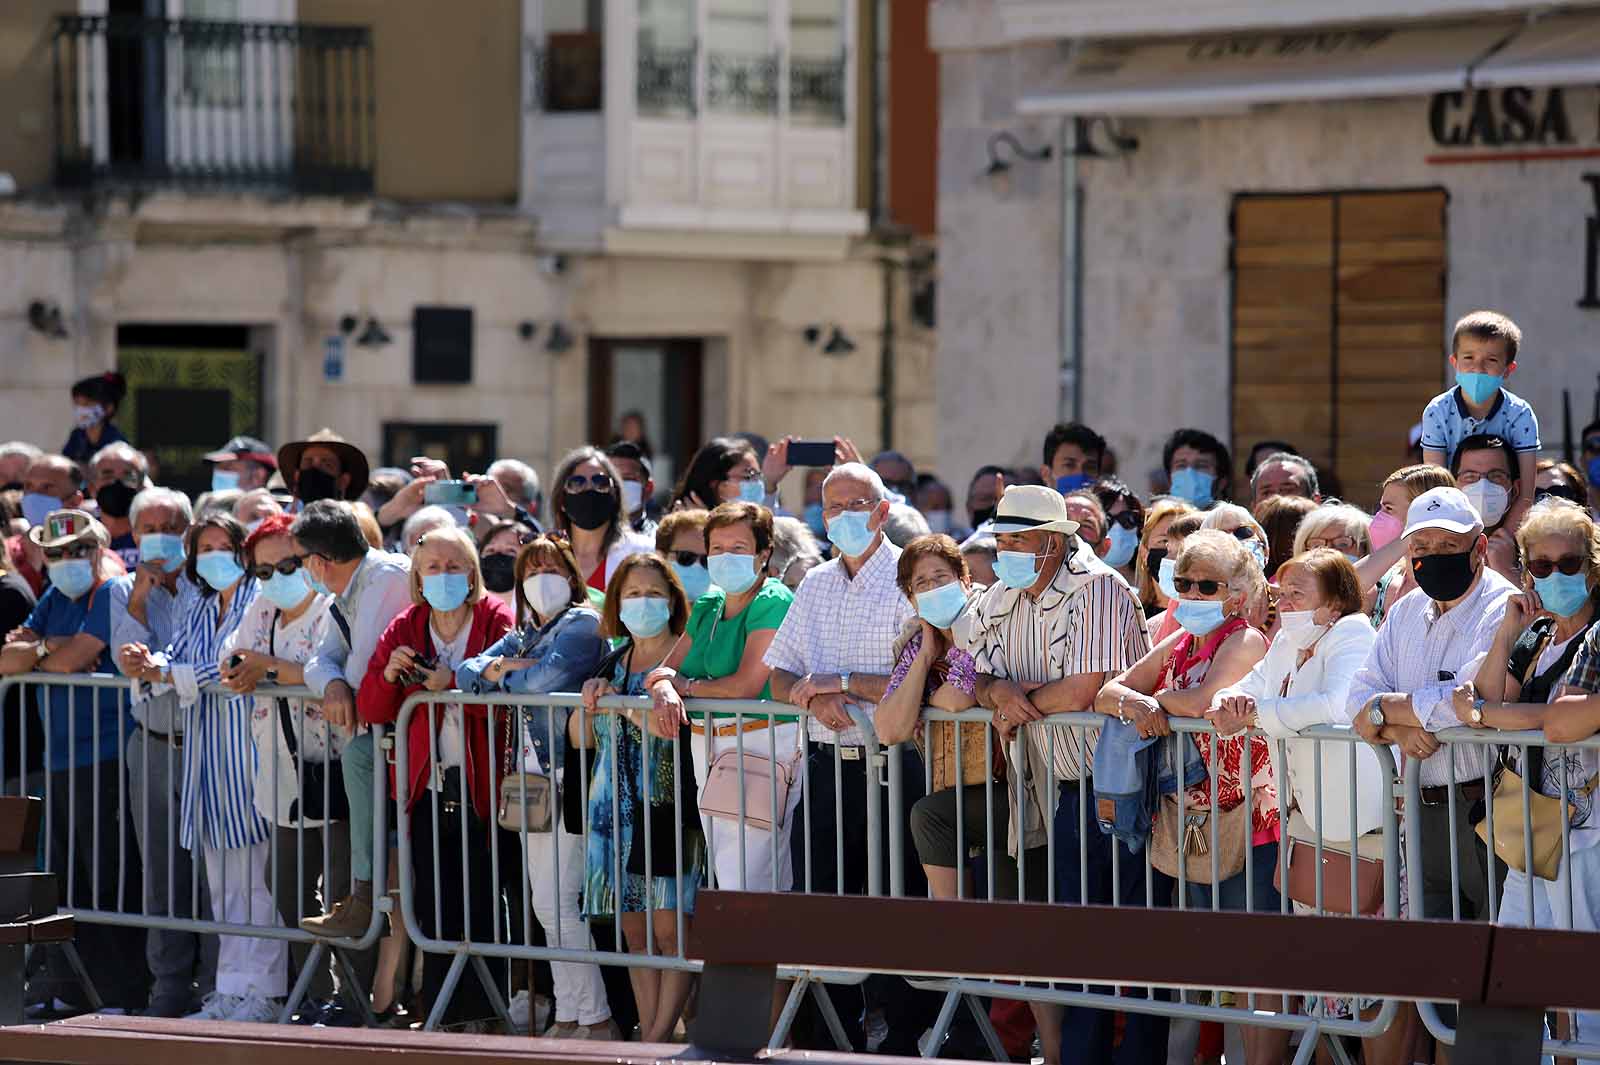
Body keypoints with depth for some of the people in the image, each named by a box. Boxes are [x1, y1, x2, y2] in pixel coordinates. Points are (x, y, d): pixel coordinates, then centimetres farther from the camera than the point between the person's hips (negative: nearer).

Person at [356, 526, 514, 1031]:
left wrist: (453, 682, -21)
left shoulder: (497, 620, 1)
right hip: (429, 789, 4)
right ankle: (442, 1014, 9)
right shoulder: (405, 627, 12)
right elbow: (371, 710, 10)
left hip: (482, 788, -3)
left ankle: (482, 1017, 5)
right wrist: (388, 674, -9)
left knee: (483, 908, -2)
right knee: (435, 910, 3)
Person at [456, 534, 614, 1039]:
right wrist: (503, 666, -9)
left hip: (569, 775, -9)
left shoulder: (582, 624, -5)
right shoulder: (523, 634, 21)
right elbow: (467, 673, 12)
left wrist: (503, 676, 0)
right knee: (547, 904, 10)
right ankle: (568, 1016, 15)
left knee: (559, 900, -11)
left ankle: (596, 1018, -6)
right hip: (536, 776, 9)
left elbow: (549, 676, -20)